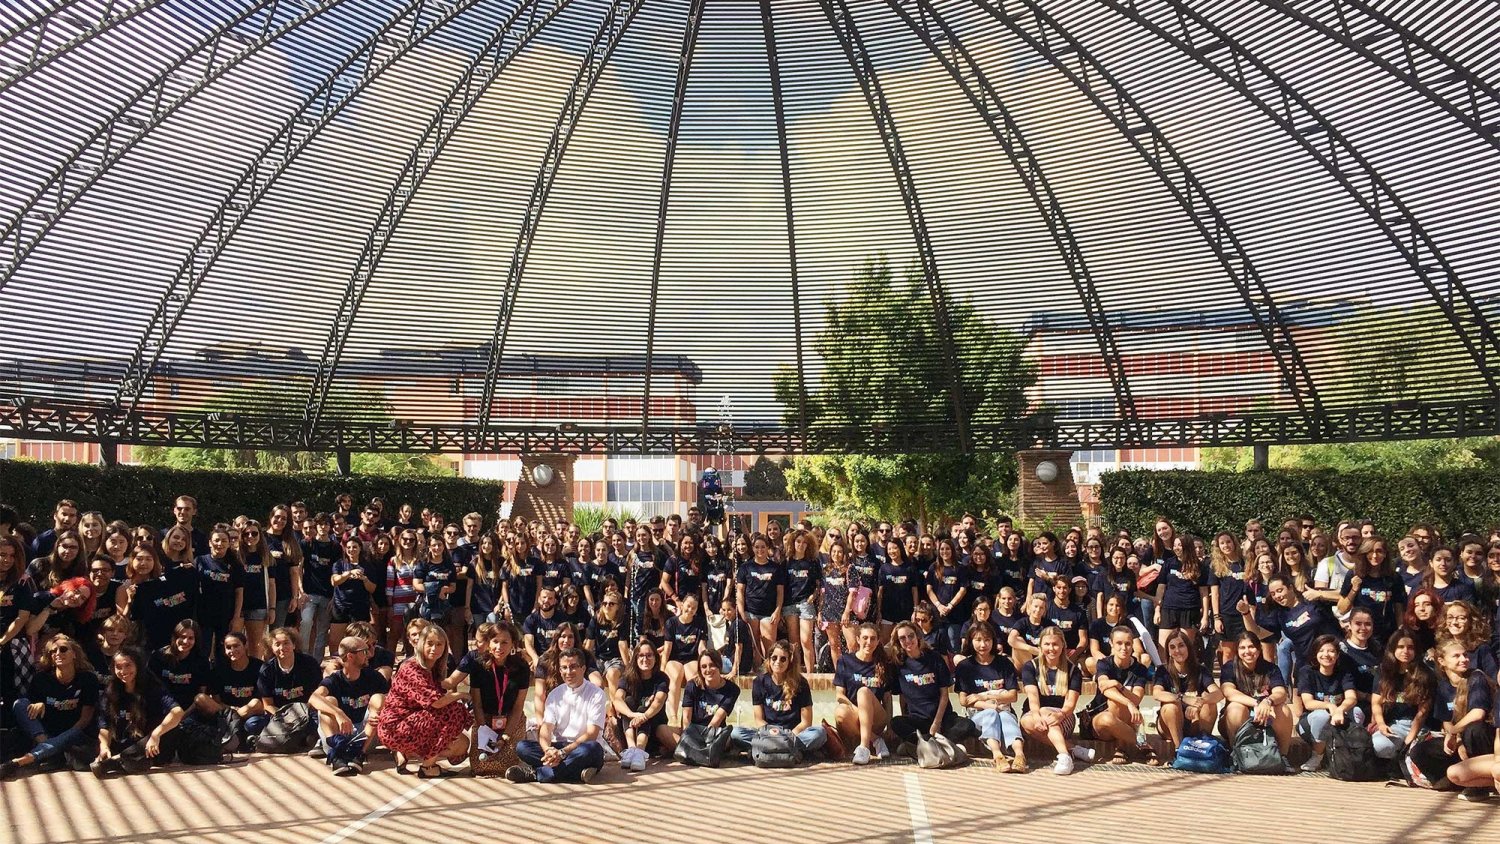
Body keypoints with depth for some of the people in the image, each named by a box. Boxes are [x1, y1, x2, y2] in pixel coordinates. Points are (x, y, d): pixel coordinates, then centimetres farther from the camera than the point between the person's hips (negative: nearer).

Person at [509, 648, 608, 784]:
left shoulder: (596, 694, -2)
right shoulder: (555, 695, 11)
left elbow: (591, 734, -11)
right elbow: (546, 728, -1)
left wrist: (563, 752, -24)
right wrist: (548, 750, -25)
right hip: (557, 748, 4)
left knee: (592, 748, -38)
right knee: (521, 747, -20)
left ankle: (534, 773, -32)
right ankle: (576, 771, -32)